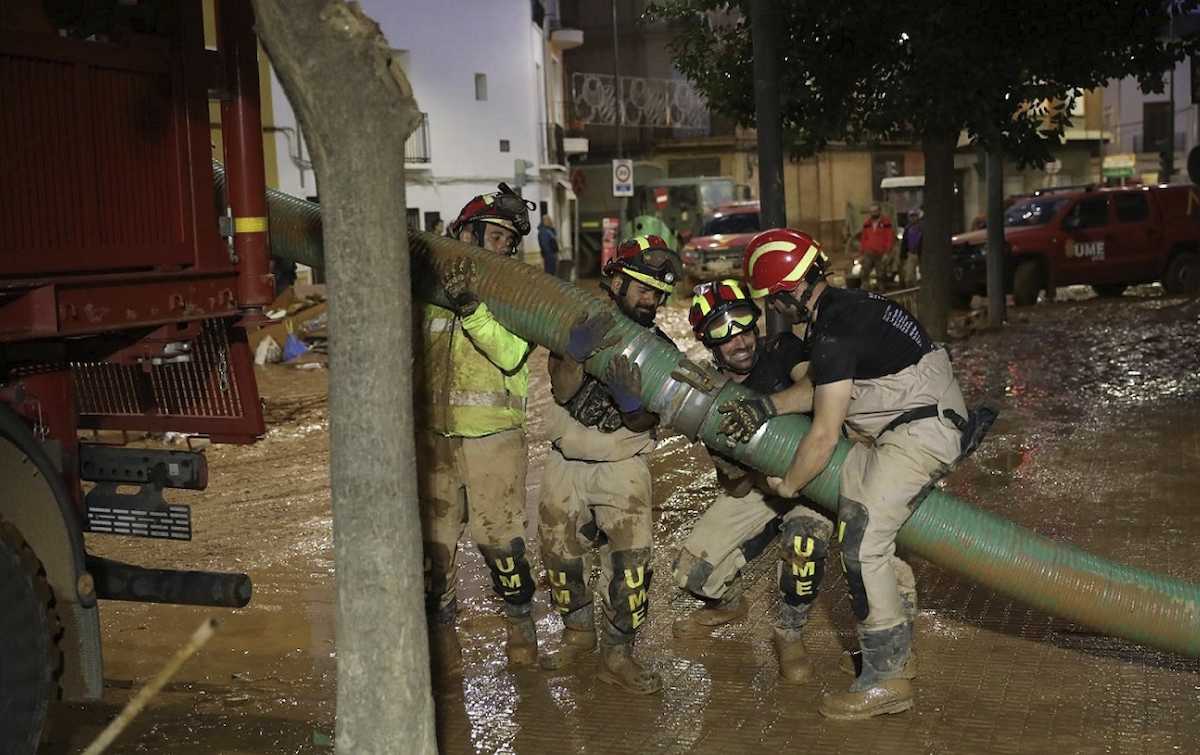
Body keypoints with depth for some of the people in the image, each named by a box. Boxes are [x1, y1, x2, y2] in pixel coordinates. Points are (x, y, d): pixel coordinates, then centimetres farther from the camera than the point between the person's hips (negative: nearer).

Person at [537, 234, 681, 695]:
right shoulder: (579, 324, -9)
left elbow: (643, 423, -15)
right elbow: (562, 391, -20)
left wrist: (630, 395, -37)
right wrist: (578, 350, -39)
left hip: (622, 466, 0)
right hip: (566, 462, 1)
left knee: (630, 558, -13)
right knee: (560, 554, 9)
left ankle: (617, 655, -2)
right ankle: (578, 632, 32)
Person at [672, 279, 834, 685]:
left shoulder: (781, 350, -18)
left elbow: (818, 387, -41)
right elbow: (735, 480, -15)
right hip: (755, 484, 4)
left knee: (804, 535, -36)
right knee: (693, 574, -1)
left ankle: (789, 634, -9)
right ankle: (729, 604, 38)